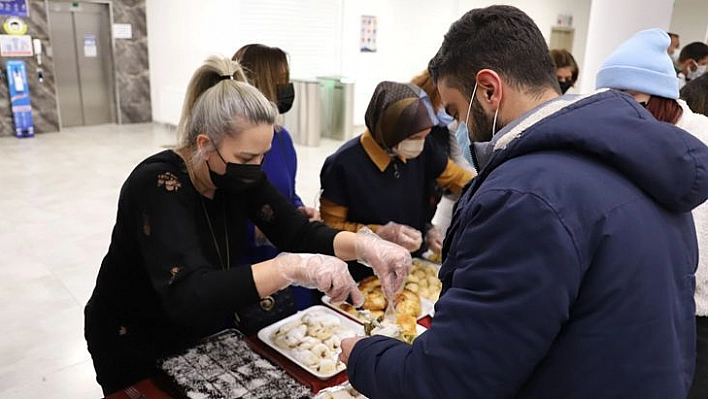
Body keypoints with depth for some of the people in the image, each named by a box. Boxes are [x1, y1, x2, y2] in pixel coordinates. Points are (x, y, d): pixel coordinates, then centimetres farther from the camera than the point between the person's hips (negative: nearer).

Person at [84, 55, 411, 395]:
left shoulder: (241, 174, -12)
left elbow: (299, 233, -13)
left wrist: (364, 245, -31)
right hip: (137, 348, -5)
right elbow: (188, 296, -41)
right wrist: (292, 267, -50)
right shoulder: (157, 185, -31)